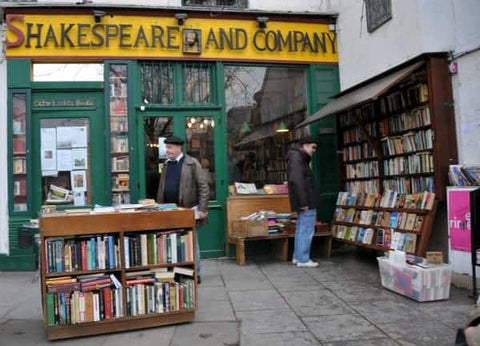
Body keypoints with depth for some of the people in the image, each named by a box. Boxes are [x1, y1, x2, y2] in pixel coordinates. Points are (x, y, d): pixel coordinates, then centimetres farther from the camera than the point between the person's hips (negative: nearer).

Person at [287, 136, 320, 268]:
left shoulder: (300, 159, 19)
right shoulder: (297, 159, -14)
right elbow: (296, 181, -25)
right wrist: (304, 202, -25)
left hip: (305, 202, 11)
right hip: (306, 202, -11)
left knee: (301, 229, 15)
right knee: (307, 231, -4)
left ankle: (297, 257, 22)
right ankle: (303, 259, 3)